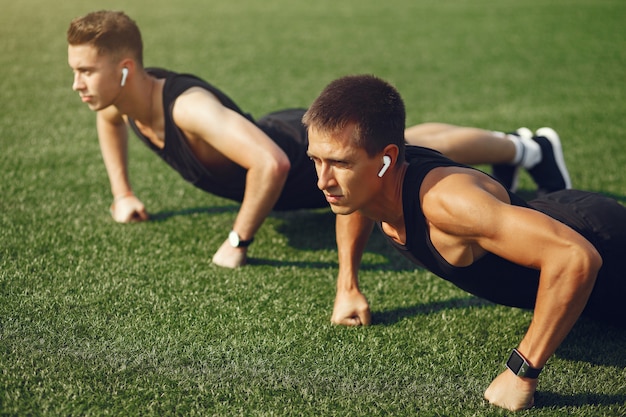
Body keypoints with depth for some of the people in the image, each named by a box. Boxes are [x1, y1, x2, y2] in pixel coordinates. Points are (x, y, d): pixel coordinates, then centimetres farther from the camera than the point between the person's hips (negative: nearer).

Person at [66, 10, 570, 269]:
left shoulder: (188, 108, -42)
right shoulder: (123, 95, -15)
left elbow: (272, 164, -52)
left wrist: (238, 242, -40)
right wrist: (123, 194, 9)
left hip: (312, 154, -8)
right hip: (278, 132, 8)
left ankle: (526, 148, 34)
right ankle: (515, 148, 49)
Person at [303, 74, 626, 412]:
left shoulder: (444, 200, -44)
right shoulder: (362, 179, -21)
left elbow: (577, 256, -48)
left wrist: (521, 373, -43)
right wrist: (348, 287, 4)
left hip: (596, 242, -7)